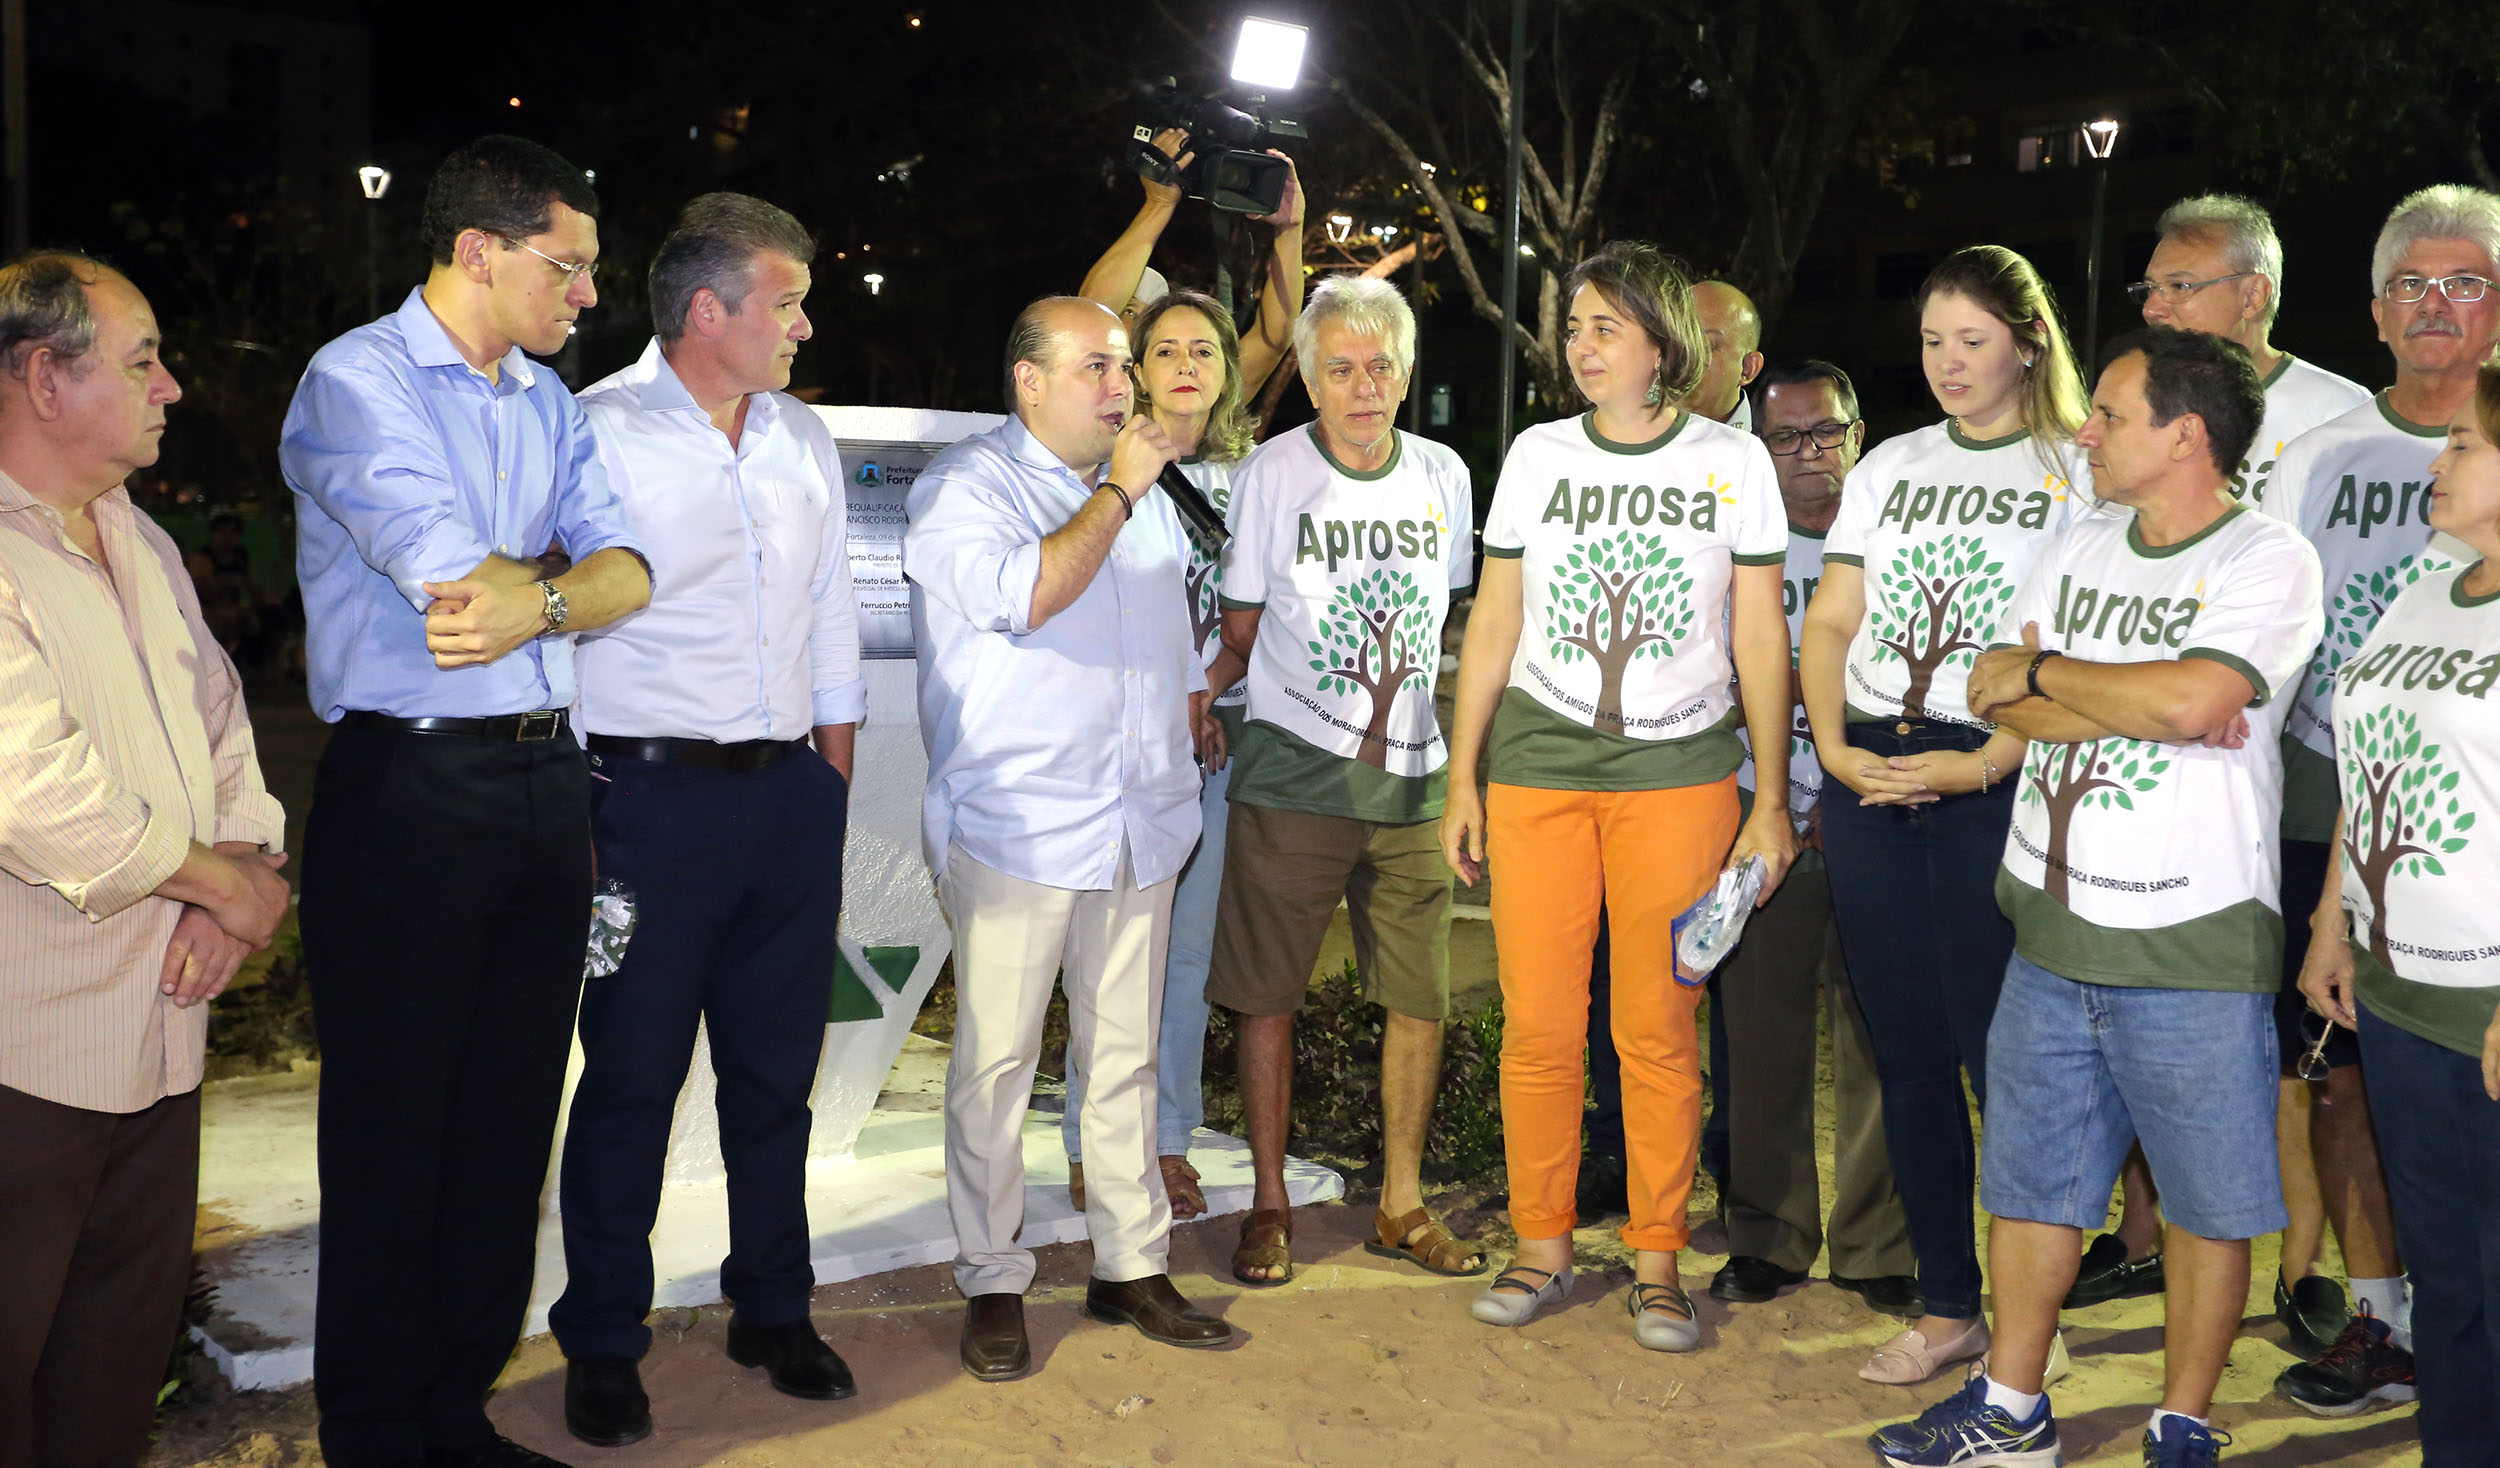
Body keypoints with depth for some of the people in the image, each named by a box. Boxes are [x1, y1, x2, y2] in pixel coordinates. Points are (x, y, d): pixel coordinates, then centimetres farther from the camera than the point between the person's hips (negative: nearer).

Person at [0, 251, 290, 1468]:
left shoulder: (142, 545, 15)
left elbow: (220, 722, 17)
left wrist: (240, 872, -3)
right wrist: (227, 884, -11)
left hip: (161, 1030, 8)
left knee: (131, 1327, 17)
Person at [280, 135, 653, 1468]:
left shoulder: (550, 403, 15)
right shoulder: (356, 381, -7)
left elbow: (626, 568, 2)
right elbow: (448, 567, -20)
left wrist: (531, 602, -17)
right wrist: (562, 582, -2)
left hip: (545, 784, 7)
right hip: (408, 791, -7)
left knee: (510, 1119, 12)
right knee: (392, 1128, 3)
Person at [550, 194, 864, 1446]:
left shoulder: (804, 440, 12)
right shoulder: (597, 432, -7)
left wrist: (835, 787, 13)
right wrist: (568, 822, -12)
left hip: (793, 793, 6)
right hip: (653, 794, -5)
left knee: (777, 1069, 13)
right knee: (631, 1080, 4)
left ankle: (772, 1310, 29)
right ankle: (602, 1344, 20)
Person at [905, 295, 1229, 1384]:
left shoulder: (1142, 491, 18)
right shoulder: (963, 484, -4)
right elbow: (1022, 597, -22)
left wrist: (1193, 739, 20)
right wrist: (1115, 495, -13)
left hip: (1140, 831, 6)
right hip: (1013, 831, -6)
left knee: (1126, 1055, 11)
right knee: (995, 1063, 0)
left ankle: (1131, 1267, 21)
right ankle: (992, 1282, 12)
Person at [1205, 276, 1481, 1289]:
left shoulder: (1443, 476, 6)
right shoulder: (1270, 474, -3)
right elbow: (1242, 635, 2)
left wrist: (1465, 761, 14)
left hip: (1413, 779, 3)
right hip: (1292, 775, -3)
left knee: (1421, 998, 6)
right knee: (1267, 996, 2)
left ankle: (1402, 1205, 22)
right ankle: (1270, 1207, 17)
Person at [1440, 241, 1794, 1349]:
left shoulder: (1732, 462, 4)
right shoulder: (1538, 455, 8)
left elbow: (1760, 639, 6)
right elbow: (1494, 623, 11)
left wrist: (1773, 801, 2)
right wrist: (1462, 780, 7)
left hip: (1679, 770, -1)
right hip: (1538, 766, 2)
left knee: (1659, 1028, 0)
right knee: (1537, 1021, 1)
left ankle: (1657, 1265, 14)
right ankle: (1542, 1250, 16)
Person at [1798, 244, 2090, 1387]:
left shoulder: (2079, 475, 2)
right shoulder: (1889, 467, 16)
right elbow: (1829, 624, 13)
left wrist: (1984, 765, -17)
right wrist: (1832, 745, -2)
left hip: (1997, 789, -4)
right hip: (1866, 781, 5)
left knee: (2003, 1055, -4)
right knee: (1907, 1051, 8)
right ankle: (1946, 1307, 20)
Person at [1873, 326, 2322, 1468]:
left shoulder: (2267, 561, -8)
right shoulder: (2077, 549, 10)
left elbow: (2190, 700, -24)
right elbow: (1998, 701, 2)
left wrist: (2042, 669, -10)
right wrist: (2138, 705, -12)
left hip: (2192, 944, -5)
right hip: (2052, 930, 6)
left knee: (2206, 1202, 8)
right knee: (2030, 1178, 13)